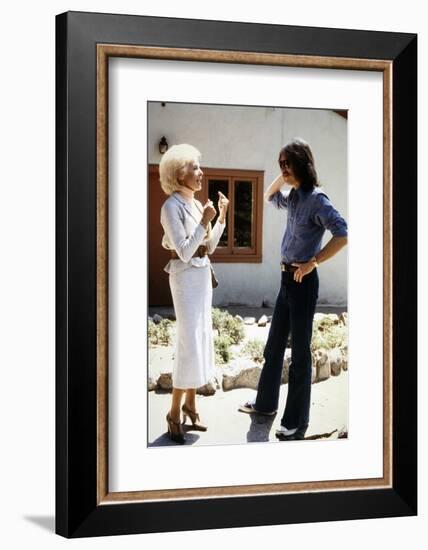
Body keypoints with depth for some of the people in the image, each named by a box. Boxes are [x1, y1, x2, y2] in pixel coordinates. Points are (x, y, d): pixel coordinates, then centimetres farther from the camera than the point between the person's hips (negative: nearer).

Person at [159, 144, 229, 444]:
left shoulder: (197, 204, 10)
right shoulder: (172, 206, -14)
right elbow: (184, 252, -19)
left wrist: (221, 217, 6)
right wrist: (204, 221, -21)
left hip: (203, 275, 8)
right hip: (186, 276, -8)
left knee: (202, 339, 11)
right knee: (190, 342, -8)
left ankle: (190, 404, 22)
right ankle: (175, 413, 2)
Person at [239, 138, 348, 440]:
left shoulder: (316, 199, -16)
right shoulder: (294, 197, 9)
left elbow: (343, 234, -26)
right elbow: (270, 196, 31)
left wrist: (313, 262, -21)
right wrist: (284, 177, 12)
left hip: (303, 280, -9)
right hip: (287, 278, 9)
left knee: (300, 351, -1)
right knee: (274, 345, 18)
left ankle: (297, 422, 8)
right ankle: (266, 402, 33)